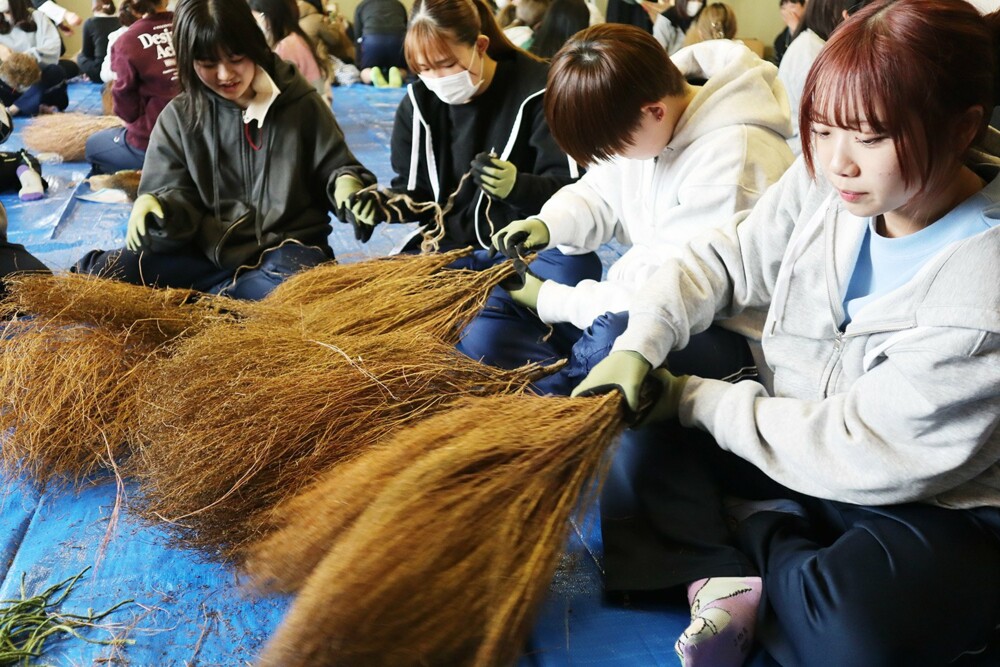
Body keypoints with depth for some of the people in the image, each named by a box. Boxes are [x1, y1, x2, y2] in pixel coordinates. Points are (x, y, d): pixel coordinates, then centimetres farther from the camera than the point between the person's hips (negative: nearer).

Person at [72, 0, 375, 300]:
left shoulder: (301, 103, 0)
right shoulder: (179, 117, 4)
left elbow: (333, 170, 6)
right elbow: (176, 195, 2)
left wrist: (346, 184, -19)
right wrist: (158, 209, -23)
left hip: (286, 246, -1)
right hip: (209, 251, 1)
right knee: (103, 272, -19)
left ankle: (191, 297, -12)